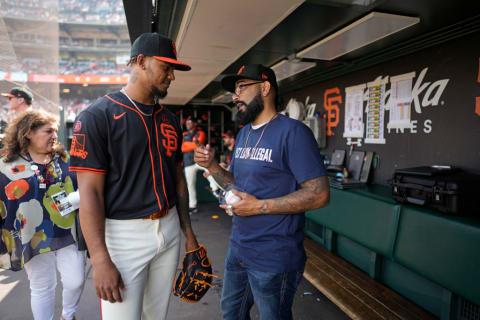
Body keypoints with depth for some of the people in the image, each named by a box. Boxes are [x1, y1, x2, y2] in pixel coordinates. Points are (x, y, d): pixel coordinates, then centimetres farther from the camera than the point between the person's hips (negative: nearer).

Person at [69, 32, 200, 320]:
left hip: (169, 229, 6)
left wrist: (188, 231, 13)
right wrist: (101, 261, -16)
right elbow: (90, 191, -14)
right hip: (122, 233, -5)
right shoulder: (98, 115, -10)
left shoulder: (170, 120, 9)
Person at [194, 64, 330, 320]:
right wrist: (212, 166, -3)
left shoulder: (292, 132, -17)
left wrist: (259, 206, -23)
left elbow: (320, 194, -22)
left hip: (273, 259, -8)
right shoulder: (243, 134, 10)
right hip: (238, 248, 8)